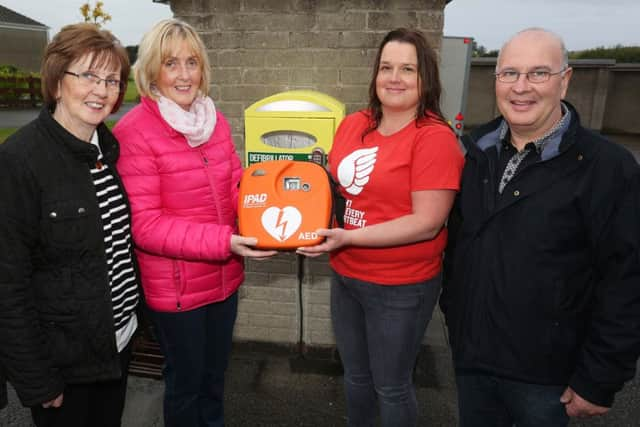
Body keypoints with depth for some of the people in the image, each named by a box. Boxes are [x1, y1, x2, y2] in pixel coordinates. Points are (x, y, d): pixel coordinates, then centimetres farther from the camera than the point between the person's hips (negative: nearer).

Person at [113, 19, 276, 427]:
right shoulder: (134, 132, -18)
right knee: (186, 382, 17)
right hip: (175, 286, -6)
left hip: (224, 276, 6)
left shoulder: (215, 119, 2)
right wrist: (224, 242, -29)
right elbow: (145, 225, -21)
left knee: (215, 375, 26)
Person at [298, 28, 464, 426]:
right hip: (345, 277, 6)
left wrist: (348, 237, -24)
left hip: (401, 287, -6)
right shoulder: (352, 125, 1)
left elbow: (427, 223, -22)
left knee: (391, 386, 15)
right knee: (356, 375, 25)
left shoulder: (435, 137, -17)